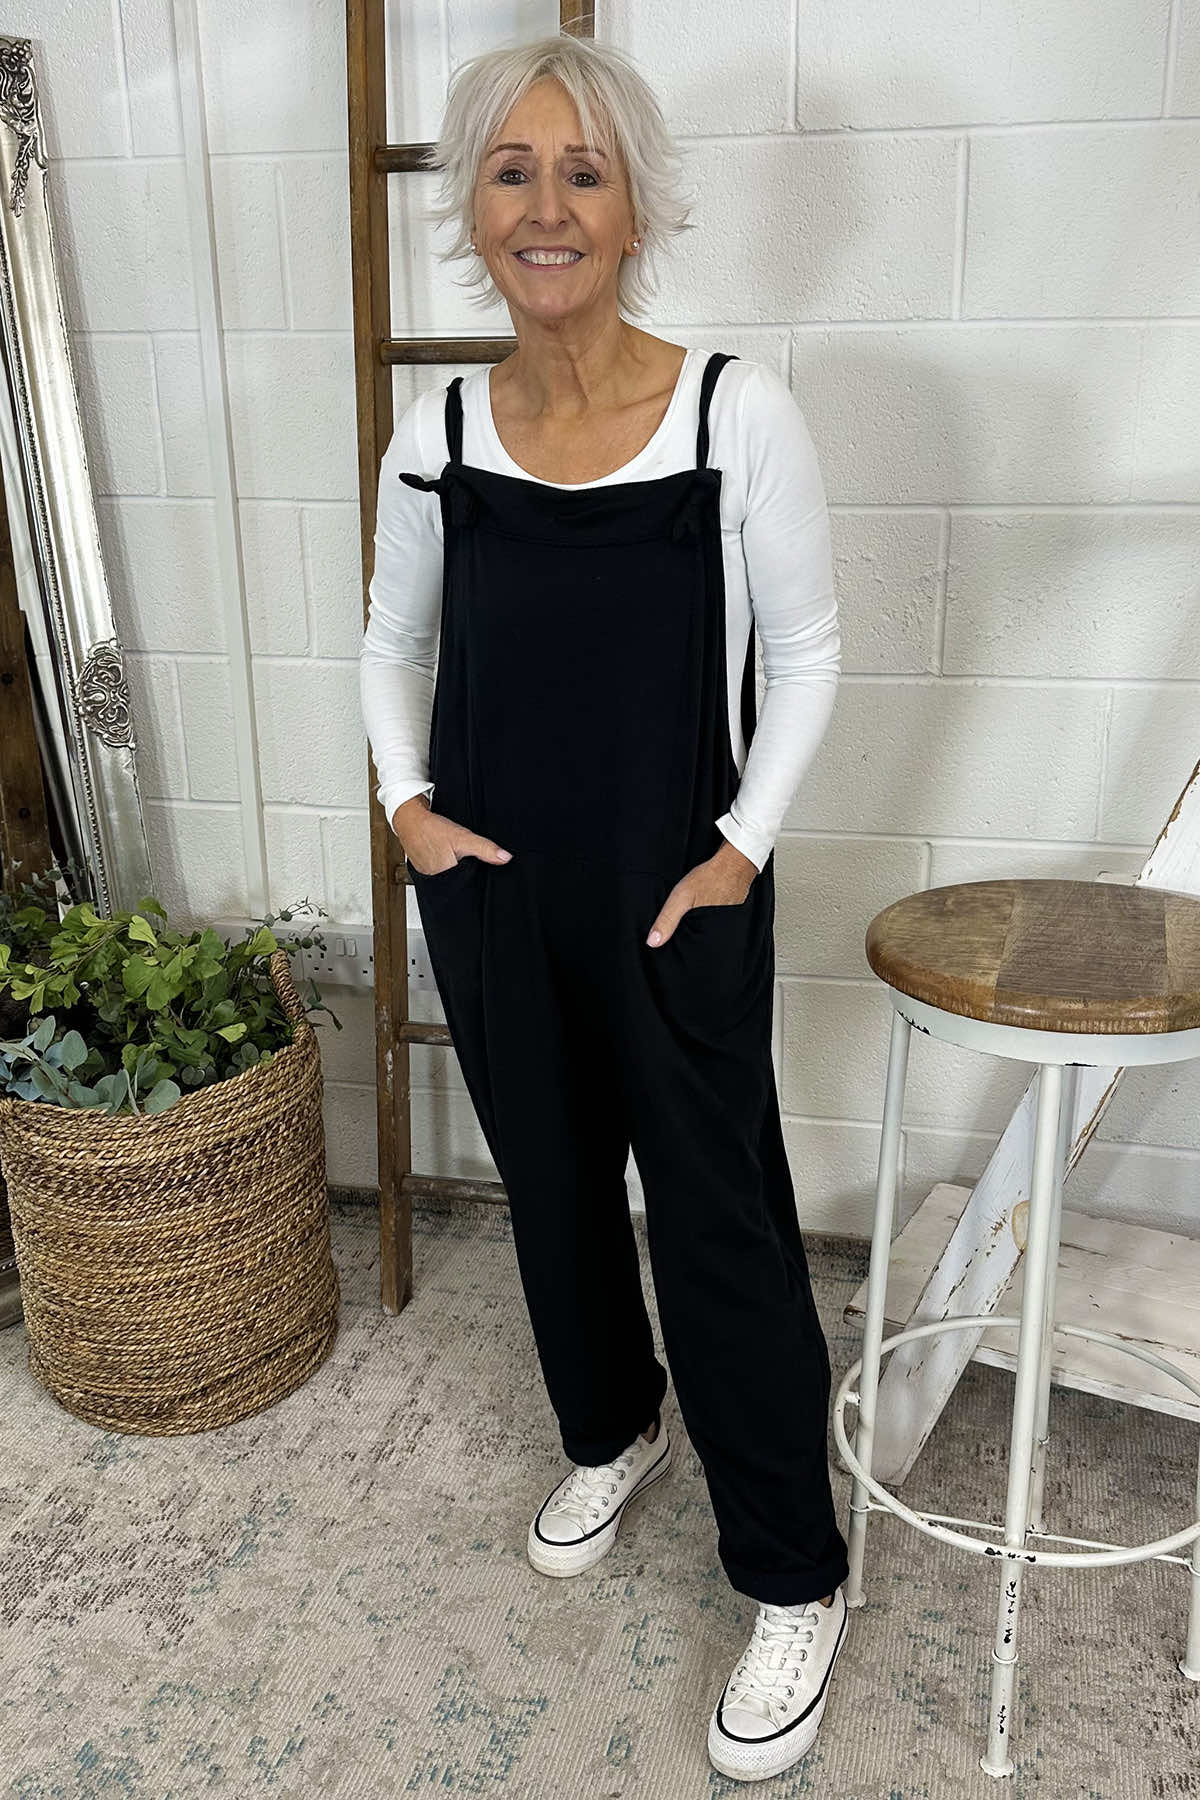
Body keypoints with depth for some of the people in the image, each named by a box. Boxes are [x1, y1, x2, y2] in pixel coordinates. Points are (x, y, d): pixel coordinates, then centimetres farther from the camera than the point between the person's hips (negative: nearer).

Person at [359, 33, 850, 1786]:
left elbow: (807, 651, -3)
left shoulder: (738, 410, -11)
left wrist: (743, 849, -8)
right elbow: (394, 641, 13)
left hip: (677, 900, -3)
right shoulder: (439, 431, 0)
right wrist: (406, 802, 1)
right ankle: (613, 1429, 47)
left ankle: (796, 1579, 26)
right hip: (489, 893, 4)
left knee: (723, 1223, 4)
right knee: (552, 1184, 19)